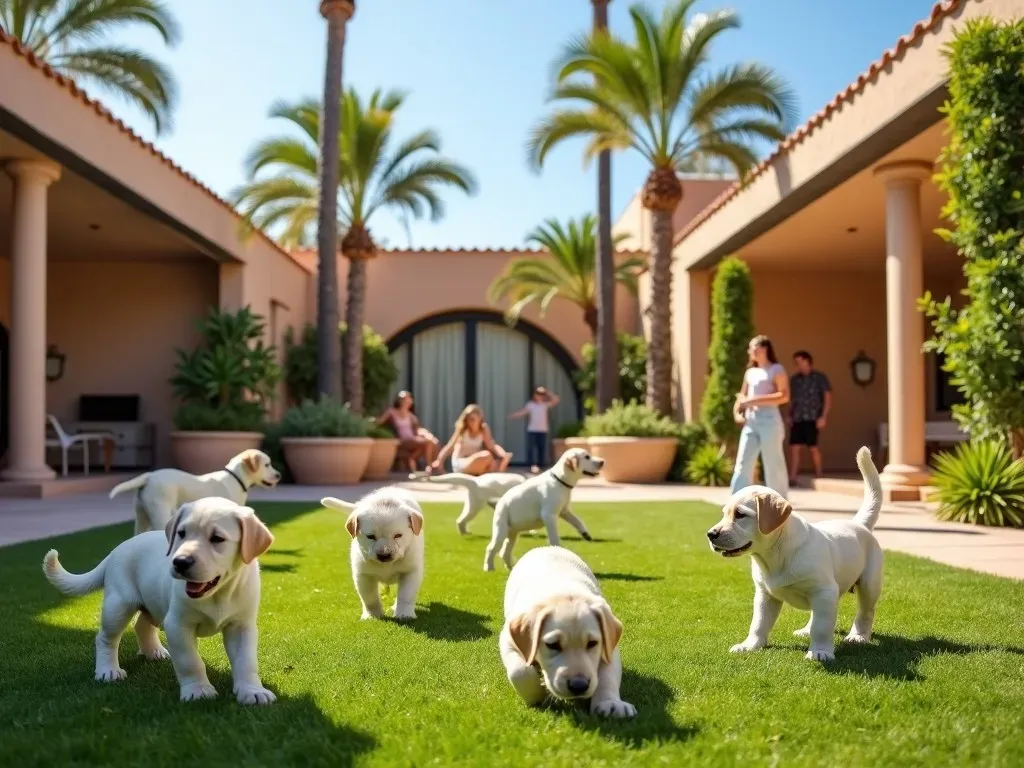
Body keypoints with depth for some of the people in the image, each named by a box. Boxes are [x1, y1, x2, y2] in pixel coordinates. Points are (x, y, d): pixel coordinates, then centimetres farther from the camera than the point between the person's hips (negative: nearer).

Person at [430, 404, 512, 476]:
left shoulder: (484, 429, 0)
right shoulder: (462, 430, -10)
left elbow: (491, 446, -9)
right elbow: (449, 447, -18)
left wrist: (503, 454, -29)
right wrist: (438, 461, -32)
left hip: (475, 463, 5)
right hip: (460, 465, -5)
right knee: (486, 455, -30)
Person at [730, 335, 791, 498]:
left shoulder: (776, 369, -1)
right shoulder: (750, 372, 19)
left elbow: (784, 396, -12)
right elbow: (742, 396, 24)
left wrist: (755, 400, -16)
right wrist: (737, 412, 4)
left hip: (769, 419, -6)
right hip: (750, 421, 6)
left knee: (773, 464, -1)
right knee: (743, 463, -2)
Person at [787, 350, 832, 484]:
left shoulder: (819, 377, 1)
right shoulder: (794, 379, 13)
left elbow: (828, 397, -2)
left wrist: (823, 416, -10)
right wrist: (790, 415, 7)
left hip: (812, 418, -4)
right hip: (797, 419, 4)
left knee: (813, 448, 0)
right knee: (794, 447, -3)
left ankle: (818, 477, 15)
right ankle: (792, 478, -3)